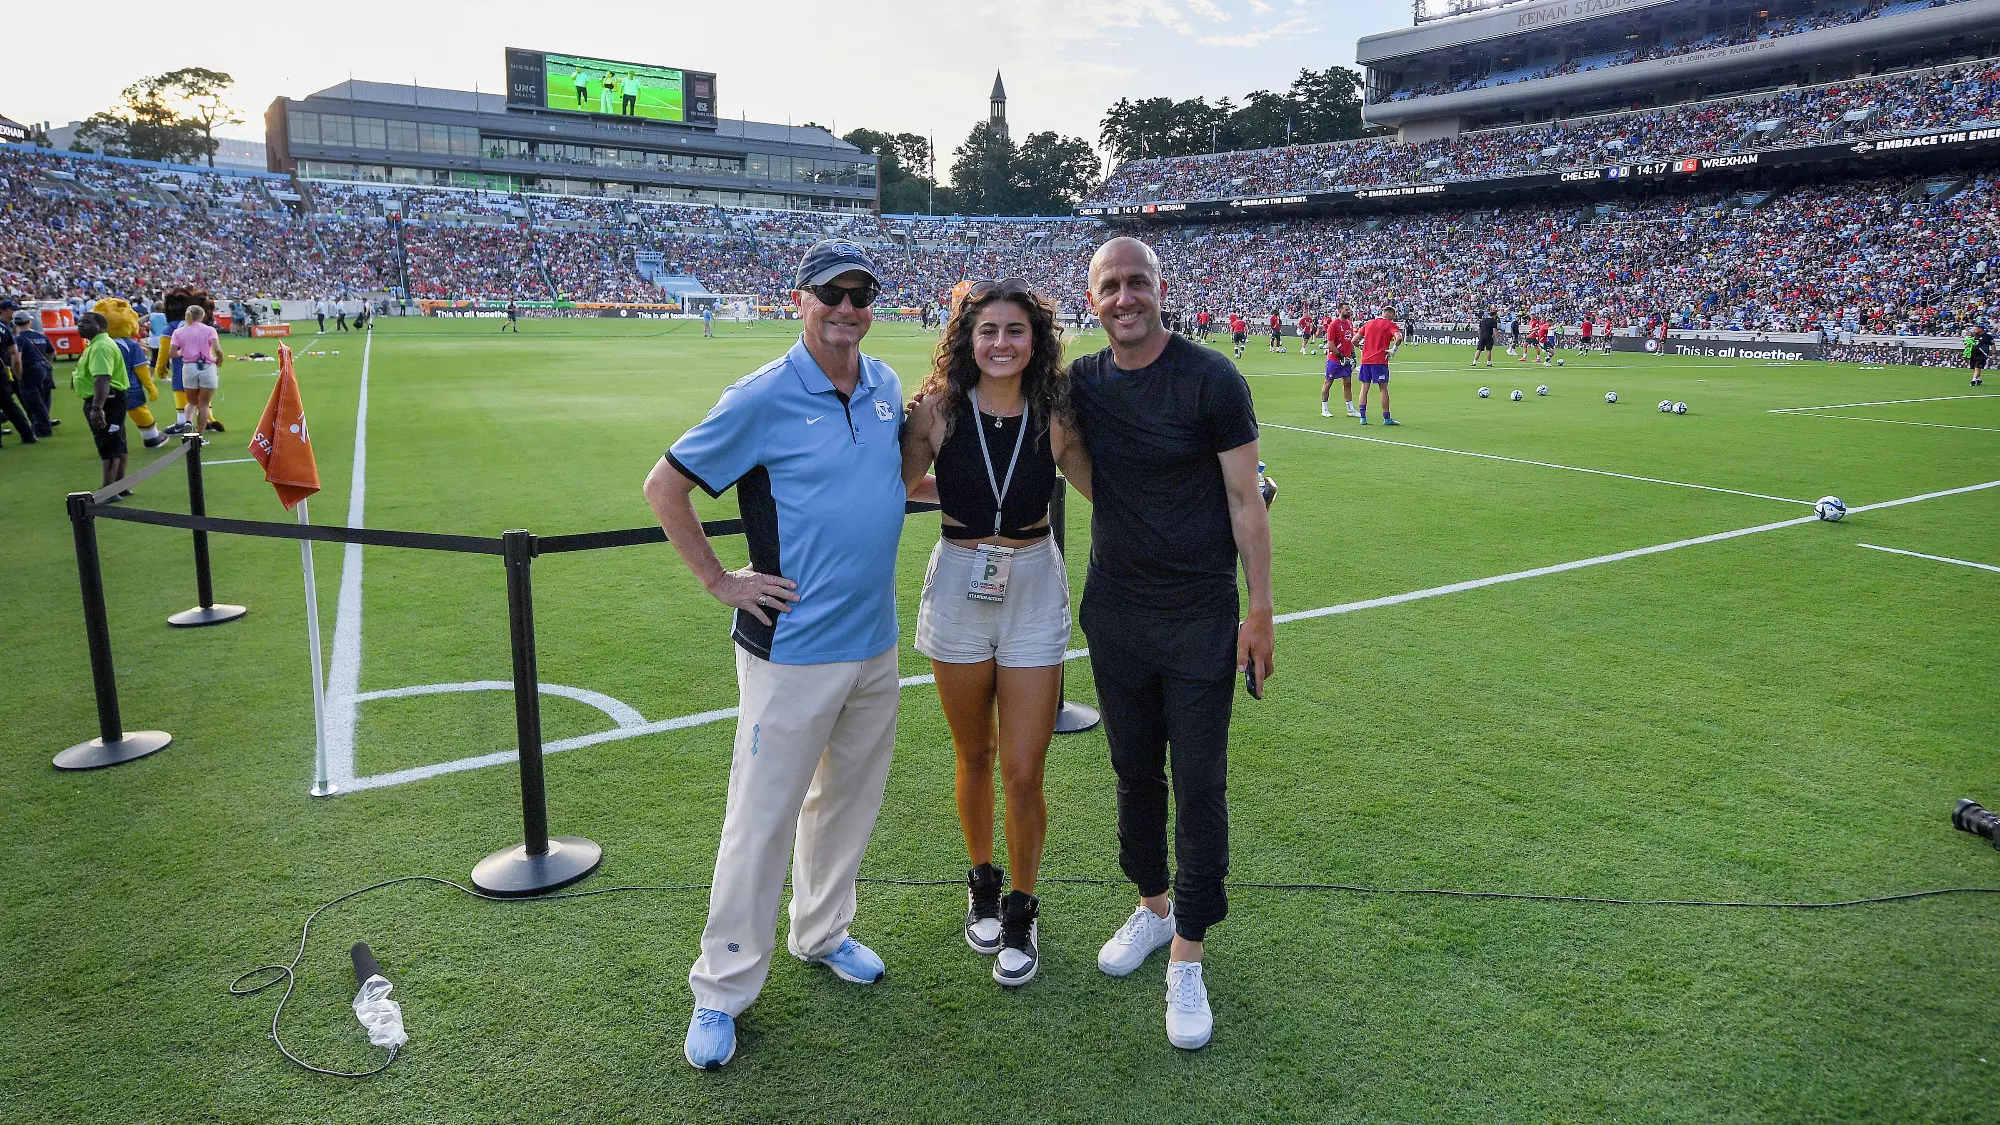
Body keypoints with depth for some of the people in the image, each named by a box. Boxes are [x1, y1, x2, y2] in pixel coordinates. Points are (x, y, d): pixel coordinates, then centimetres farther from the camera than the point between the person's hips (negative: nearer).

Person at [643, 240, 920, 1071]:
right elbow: (664, 486, -7)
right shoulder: (763, 398, -13)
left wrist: (961, 489, 10)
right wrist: (719, 581, -8)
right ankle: (722, 989, 18)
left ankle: (822, 932, 40)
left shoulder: (886, 386, 6)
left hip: (876, 642, 6)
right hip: (792, 650, -6)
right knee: (763, 818, 1)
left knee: (849, 798, 19)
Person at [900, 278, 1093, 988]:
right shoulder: (938, 410, -7)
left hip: (1034, 591, 0)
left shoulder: (1053, 416, -6)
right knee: (974, 757, 16)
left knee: (1022, 771, 1)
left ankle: (1021, 910, 25)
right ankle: (982, 883, 41)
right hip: (958, 590, 1)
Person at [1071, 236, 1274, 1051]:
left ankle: (1187, 957, 14)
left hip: (1200, 616, -4)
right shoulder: (1082, 382, 2)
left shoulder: (1210, 379, -10)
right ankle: (1153, 906, 37)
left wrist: (1260, 610, -10)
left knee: (1199, 784, 1)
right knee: (1134, 770, 16)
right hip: (1115, 610, 4)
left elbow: (1245, 502, -8)